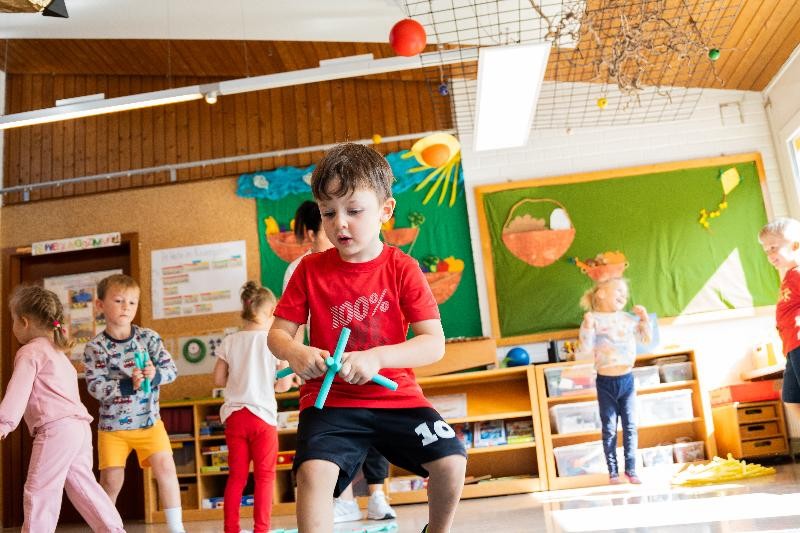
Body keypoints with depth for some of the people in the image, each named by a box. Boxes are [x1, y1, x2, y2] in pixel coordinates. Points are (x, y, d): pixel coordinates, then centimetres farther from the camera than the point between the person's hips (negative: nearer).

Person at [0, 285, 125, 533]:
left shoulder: (29, 352, -2)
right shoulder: (56, 351, 27)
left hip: (56, 428, -9)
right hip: (80, 425, 9)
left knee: (39, 490, -4)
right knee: (82, 484, 12)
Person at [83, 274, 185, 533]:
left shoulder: (149, 337, -3)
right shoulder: (95, 347, -8)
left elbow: (171, 370, -3)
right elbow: (96, 387, -15)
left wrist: (155, 374, -24)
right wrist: (128, 385, -27)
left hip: (149, 420, 1)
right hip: (112, 423, -1)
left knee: (165, 467, -9)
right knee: (111, 480, 2)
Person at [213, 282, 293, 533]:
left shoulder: (229, 342, 2)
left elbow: (218, 379, 6)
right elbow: (285, 384, -8)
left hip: (233, 414, 4)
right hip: (262, 414, -3)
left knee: (236, 475, 13)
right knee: (264, 475, 6)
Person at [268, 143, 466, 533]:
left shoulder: (402, 269, -5)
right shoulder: (310, 270, 0)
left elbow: (434, 343, -12)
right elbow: (277, 333, 3)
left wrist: (377, 357, -28)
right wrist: (294, 352, -21)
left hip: (395, 394, 0)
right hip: (329, 399, 0)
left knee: (451, 459, -14)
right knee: (314, 470, -26)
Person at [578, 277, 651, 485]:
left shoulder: (628, 319, 6)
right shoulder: (593, 320, -9)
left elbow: (647, 339, 15)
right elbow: (586, 349, -15)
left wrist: (644, 318, 5)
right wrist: (587, 326, -25)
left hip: (627, 380, 4)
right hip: (606, 382, -4)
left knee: (630, 426, 7)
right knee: (609, 429, 4)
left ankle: (630, 469, 16)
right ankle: (613, 471, 12)